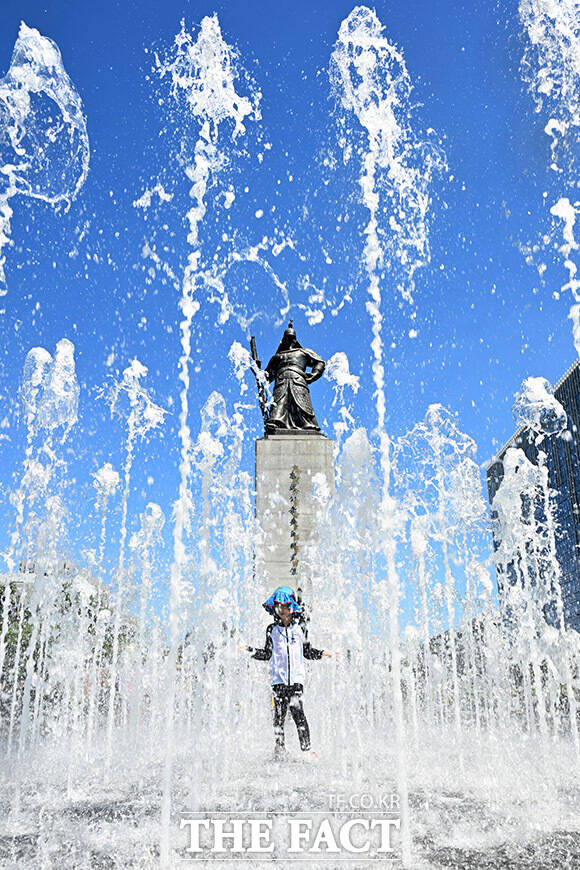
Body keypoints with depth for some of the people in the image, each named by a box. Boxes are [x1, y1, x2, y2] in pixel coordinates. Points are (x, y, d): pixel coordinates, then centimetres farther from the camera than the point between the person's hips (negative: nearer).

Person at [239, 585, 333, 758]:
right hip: (278, 678, 1)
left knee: (297, 711, -11)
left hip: (296, 678, -1)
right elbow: (267, 654, 11)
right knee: (279, 713, 1)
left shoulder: (300, 627, 9)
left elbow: (307, 651, 16)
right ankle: (279, 746, 16)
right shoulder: (272, 629, 8)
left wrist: (322, 653, 2)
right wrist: (250, 650, 0)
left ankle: (306, 747, -5)